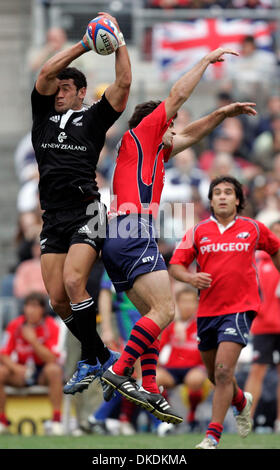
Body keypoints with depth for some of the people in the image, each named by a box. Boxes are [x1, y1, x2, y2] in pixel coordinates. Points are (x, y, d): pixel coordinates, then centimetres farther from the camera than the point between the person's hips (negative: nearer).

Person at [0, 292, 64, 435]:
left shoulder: (51, 326, -12)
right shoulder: (14, 325, -6)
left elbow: (52, 359, -21)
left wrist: (33, 340, -29)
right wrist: (14, 367, -28)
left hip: (43, 374, -2)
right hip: (21, 371, 2)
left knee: (54, 369, -36)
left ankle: (57, 419, -31)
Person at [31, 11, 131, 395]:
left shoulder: (93, 118, 8)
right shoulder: (44, 115, 16)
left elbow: (123, 84, -1)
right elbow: (46, 73, 4)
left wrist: (118, 42, 2)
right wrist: (85, 45, 3)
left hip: (86, 213, -5)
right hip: (53, 217, 5)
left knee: (73, 282, -23)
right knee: (57, 298, -3)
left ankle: (90, 361, -12)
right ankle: (103, 356, 12)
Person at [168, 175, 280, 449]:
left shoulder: (253, 229, 2)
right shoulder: (198, 231, 2)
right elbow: (175, 266, 1)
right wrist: (191, 278, -19)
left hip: (240, 308, -3)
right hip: (207, 310, 3)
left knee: (223, 370, -17)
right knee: (214, 374, 16)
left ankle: (213, 436, -16)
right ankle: (241, 401, 48)